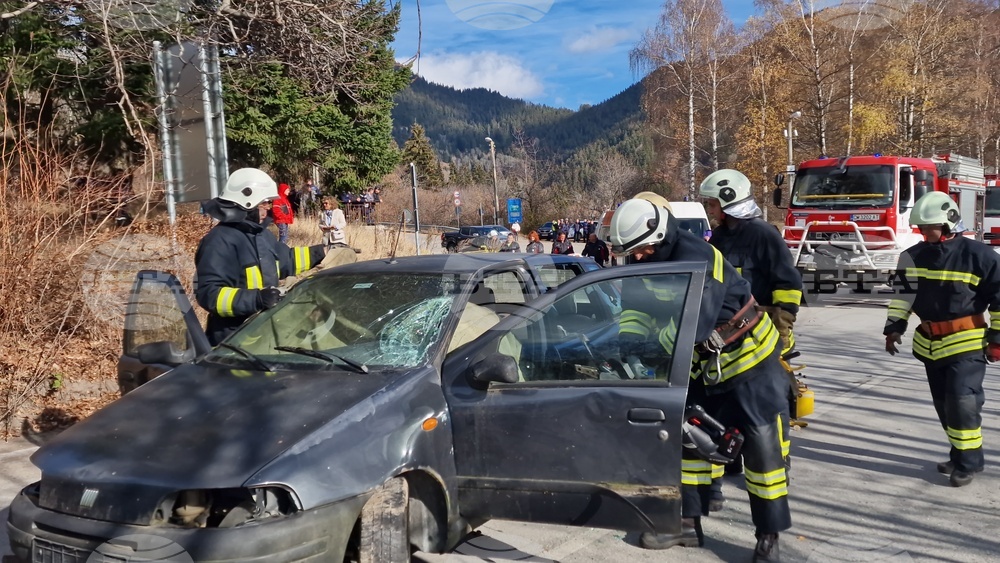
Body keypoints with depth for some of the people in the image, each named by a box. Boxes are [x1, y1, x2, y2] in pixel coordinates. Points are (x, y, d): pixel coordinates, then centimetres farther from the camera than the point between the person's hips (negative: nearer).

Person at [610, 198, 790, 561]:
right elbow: (634, 306, -8)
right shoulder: (647, 262, -2)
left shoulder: (696, 257, -28)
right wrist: (626, 340, -27)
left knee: (761, 446, -3)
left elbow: (695, 322, -36)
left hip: (748, 357, -8)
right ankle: (688, 522, 22)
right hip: (702, 364, 9)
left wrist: (646, 348, -36)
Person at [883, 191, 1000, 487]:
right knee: (944, 402, 12)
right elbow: (903, 294, 11)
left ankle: (969, 461, 4)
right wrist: (894, 327, 2)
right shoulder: (914, 256, 4)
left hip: (966, 342, -6)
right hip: (930, 342, 6)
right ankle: (960, 454, 26)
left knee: (962, 400, -11)